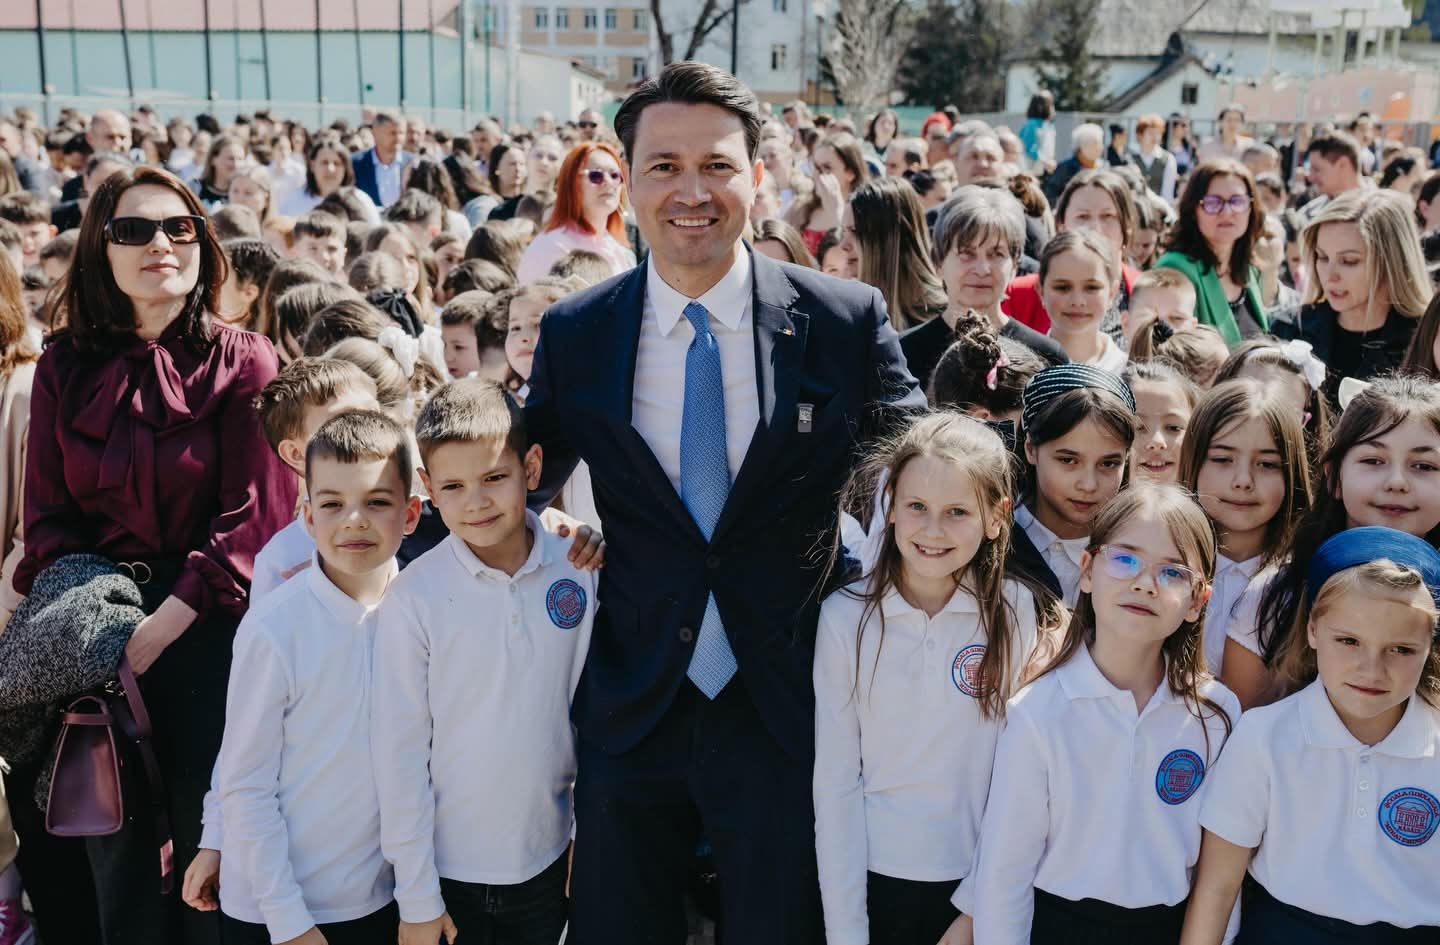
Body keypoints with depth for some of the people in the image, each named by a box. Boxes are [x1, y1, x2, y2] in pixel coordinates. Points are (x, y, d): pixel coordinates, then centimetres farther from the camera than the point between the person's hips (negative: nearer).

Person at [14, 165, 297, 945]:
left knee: (208, 841, 8)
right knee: (117, 849, 13)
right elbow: (47, 516, 5)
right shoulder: (65, 368, 5)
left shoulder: (244, 364, -5)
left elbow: (253, 518, -10)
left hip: (206, 631, -3)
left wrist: (158, 628, -16)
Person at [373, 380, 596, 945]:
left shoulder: (579, 570, -7)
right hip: (450, 871, -2)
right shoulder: (414, 597, -15)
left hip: (547, 860, 2)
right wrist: (416, 899, -6)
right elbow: (401, 751, -10)